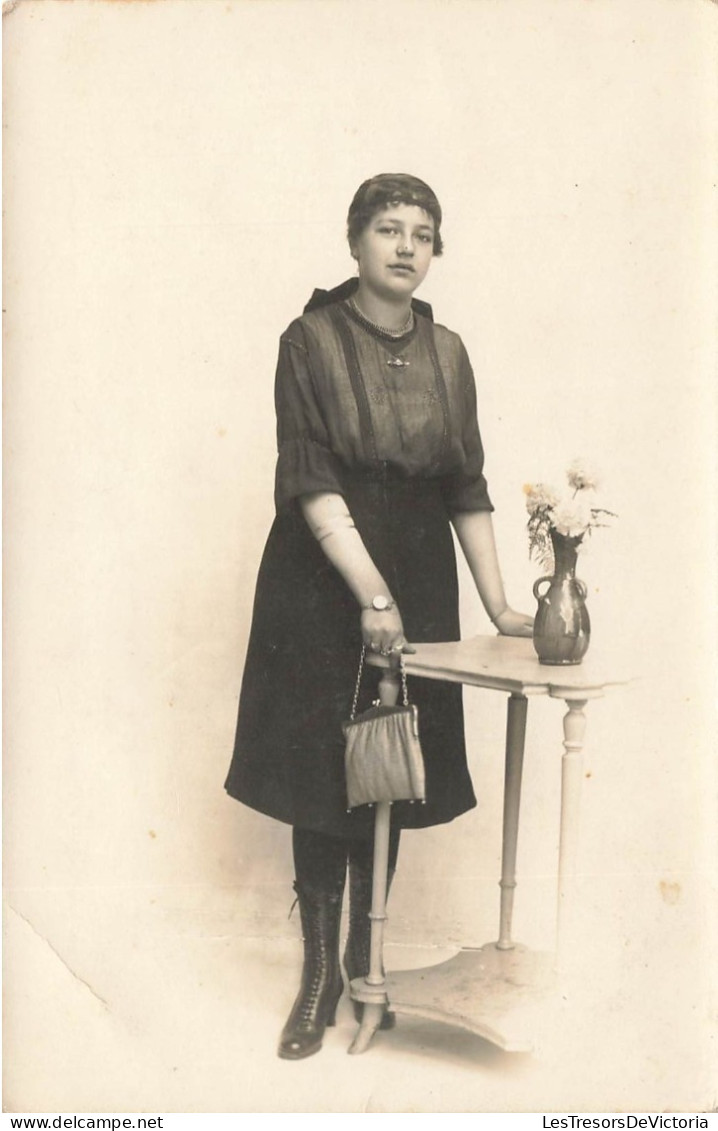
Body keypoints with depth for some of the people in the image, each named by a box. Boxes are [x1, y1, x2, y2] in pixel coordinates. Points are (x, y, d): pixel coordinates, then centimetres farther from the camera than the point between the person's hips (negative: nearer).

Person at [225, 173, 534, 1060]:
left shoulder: (446, 353, 7)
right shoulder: (312, 340, -5)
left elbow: (467, 487, 7)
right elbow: (311, 481, -13)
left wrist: (498, 605, 2)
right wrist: (371, 591, -20)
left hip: (418, 582, 4)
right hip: (323, 583, -4)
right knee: (323, 778, 1)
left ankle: (367, 960, 25)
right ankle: (320, 971, 16)